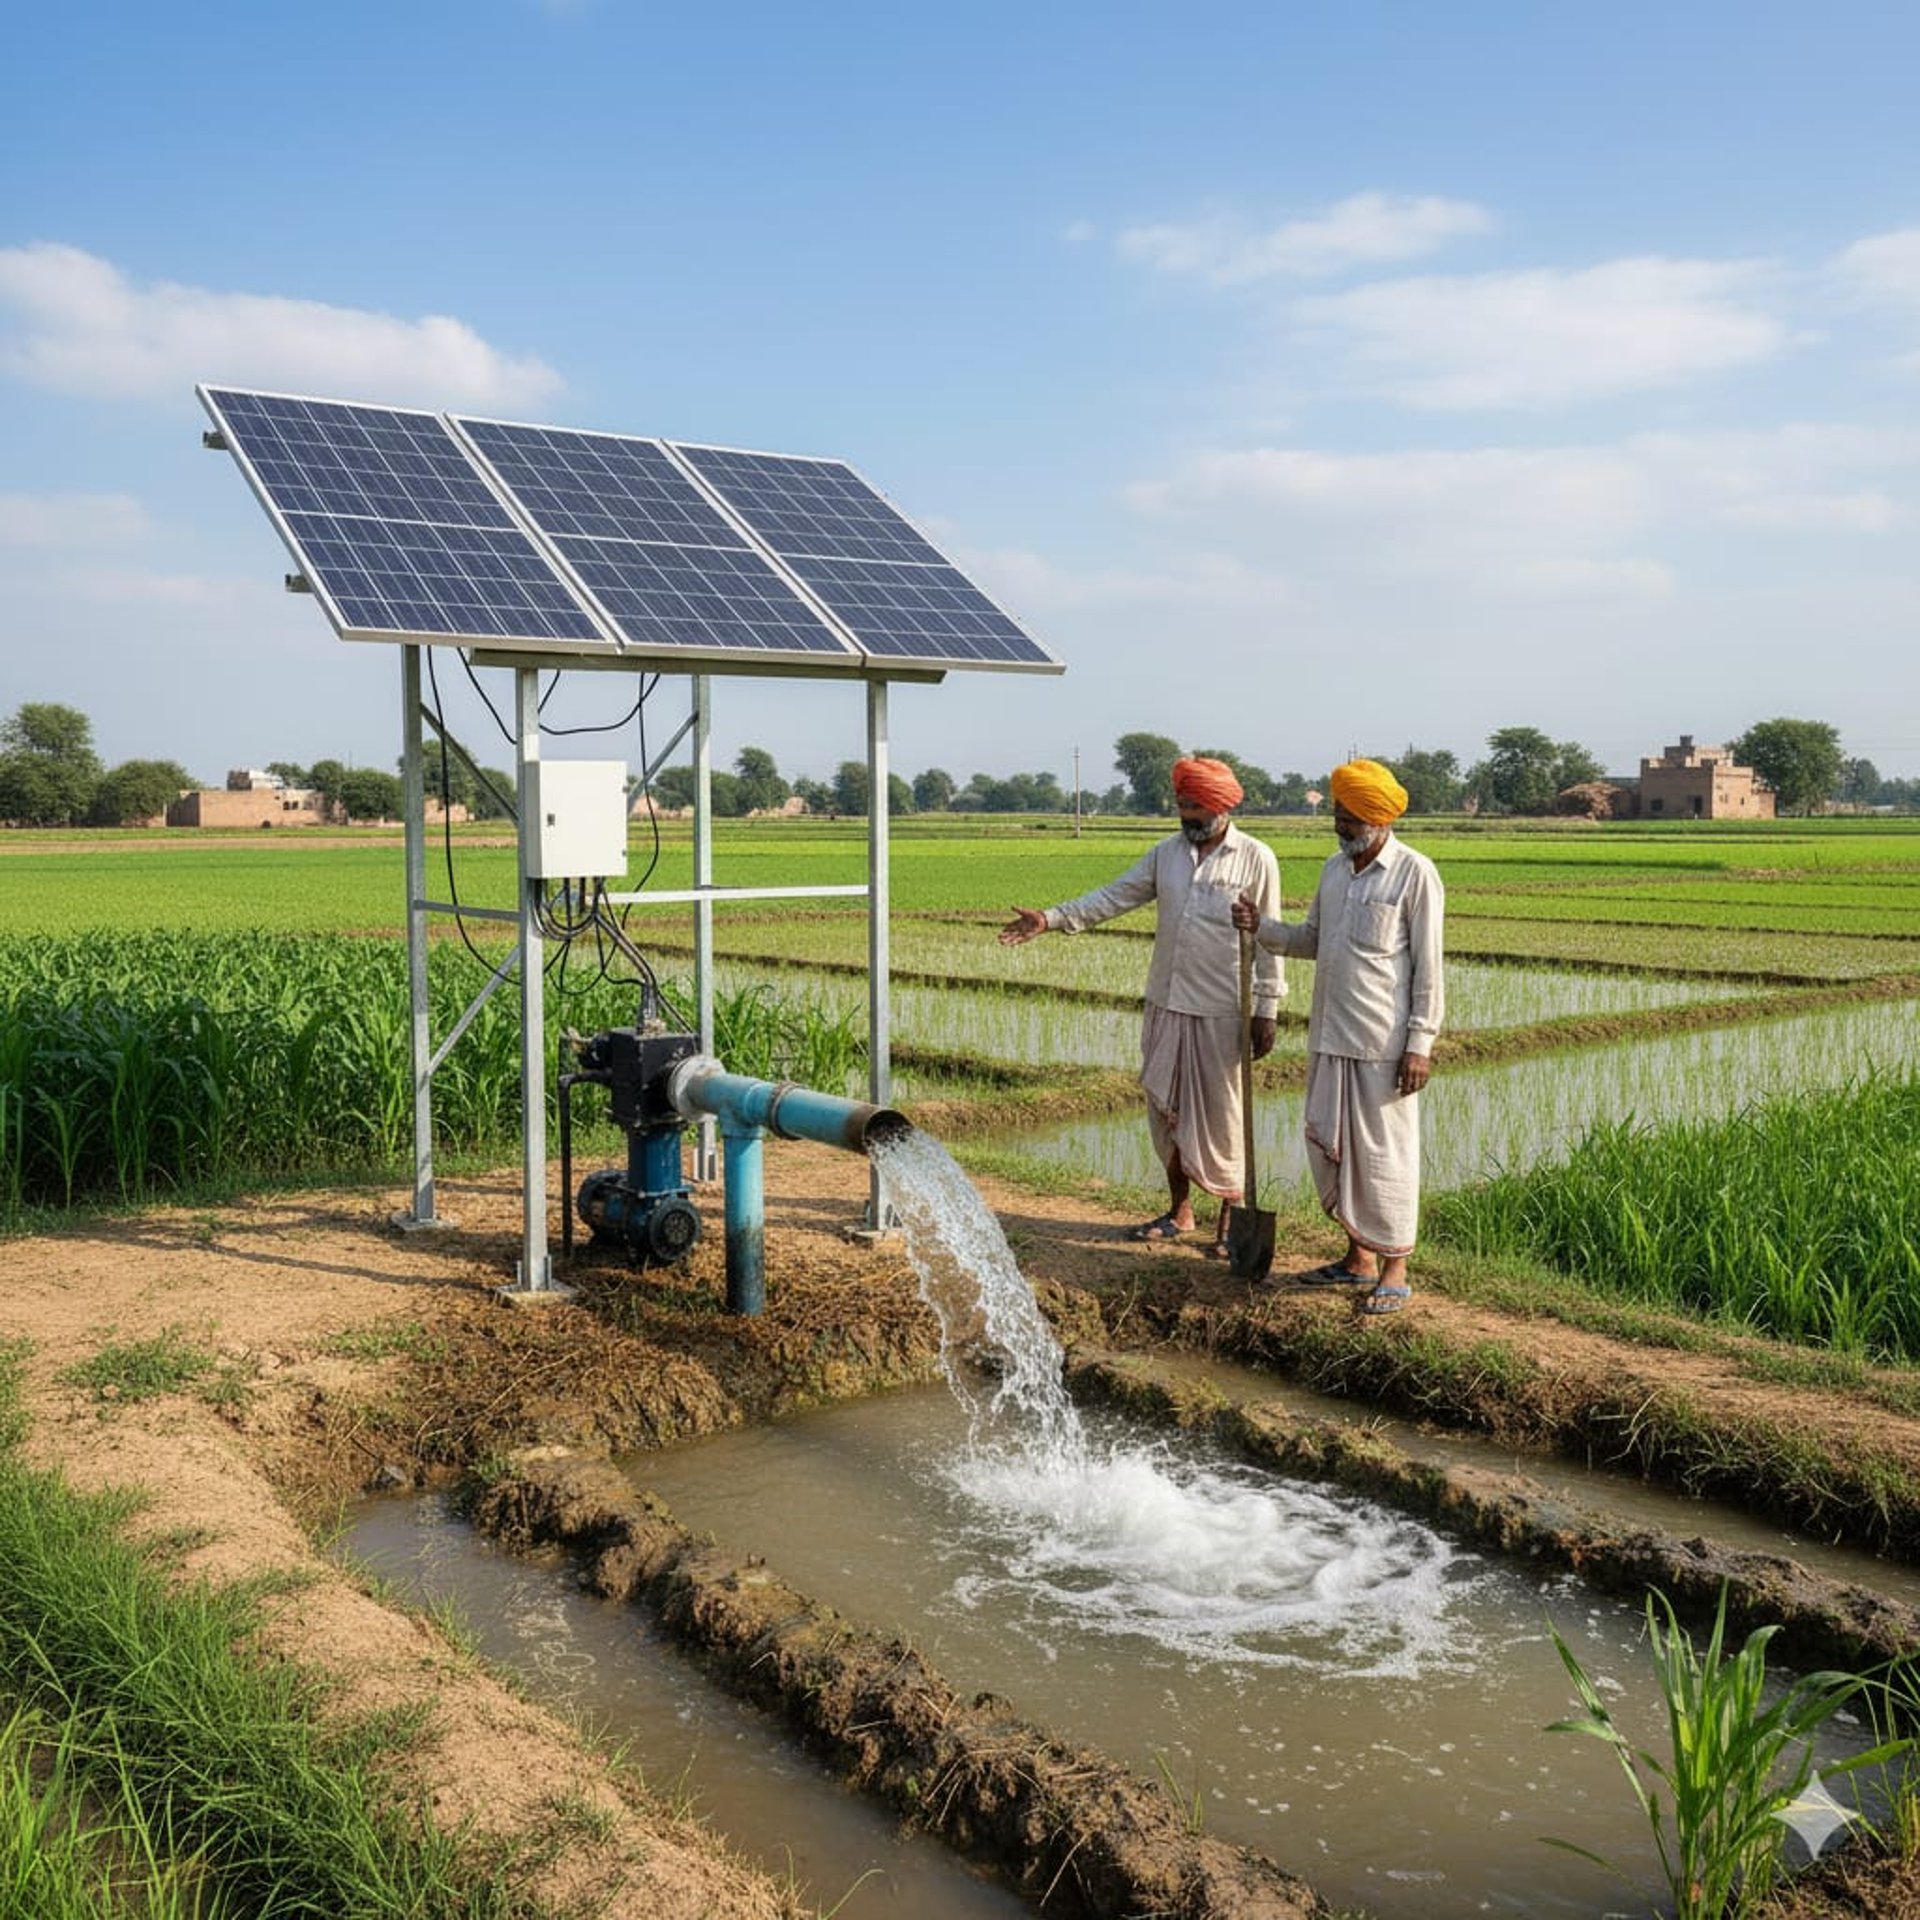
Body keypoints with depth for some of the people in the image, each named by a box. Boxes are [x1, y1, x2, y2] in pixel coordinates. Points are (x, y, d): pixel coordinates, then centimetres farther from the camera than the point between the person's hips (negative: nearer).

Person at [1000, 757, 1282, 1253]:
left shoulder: (1256, 860, -7)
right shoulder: (1168, 852, 7)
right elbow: (1116, 896, 5)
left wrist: (1266, 1012, -8)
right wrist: (1052, 918, -6)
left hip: (1222, 1012, -5)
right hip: (1166, 1006, 5)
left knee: (1220, 1116, 2)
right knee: (1166, 1109, 13)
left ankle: (1232, 1220, 17)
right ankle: (1179, 1212, 28)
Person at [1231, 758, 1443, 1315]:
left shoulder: (1415, 874, -10)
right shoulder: (1335, 868, 11)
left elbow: (1428, 968, -11)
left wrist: (1420, 1045, -14)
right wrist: (1262, 927, 1)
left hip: (1383, 1044, -7)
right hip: (1329, 1036, 7)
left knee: (1384, 1152, 1)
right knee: (1329, 1144, 13)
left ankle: (1394, 1270, 13)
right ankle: (1359, 1256, 27)